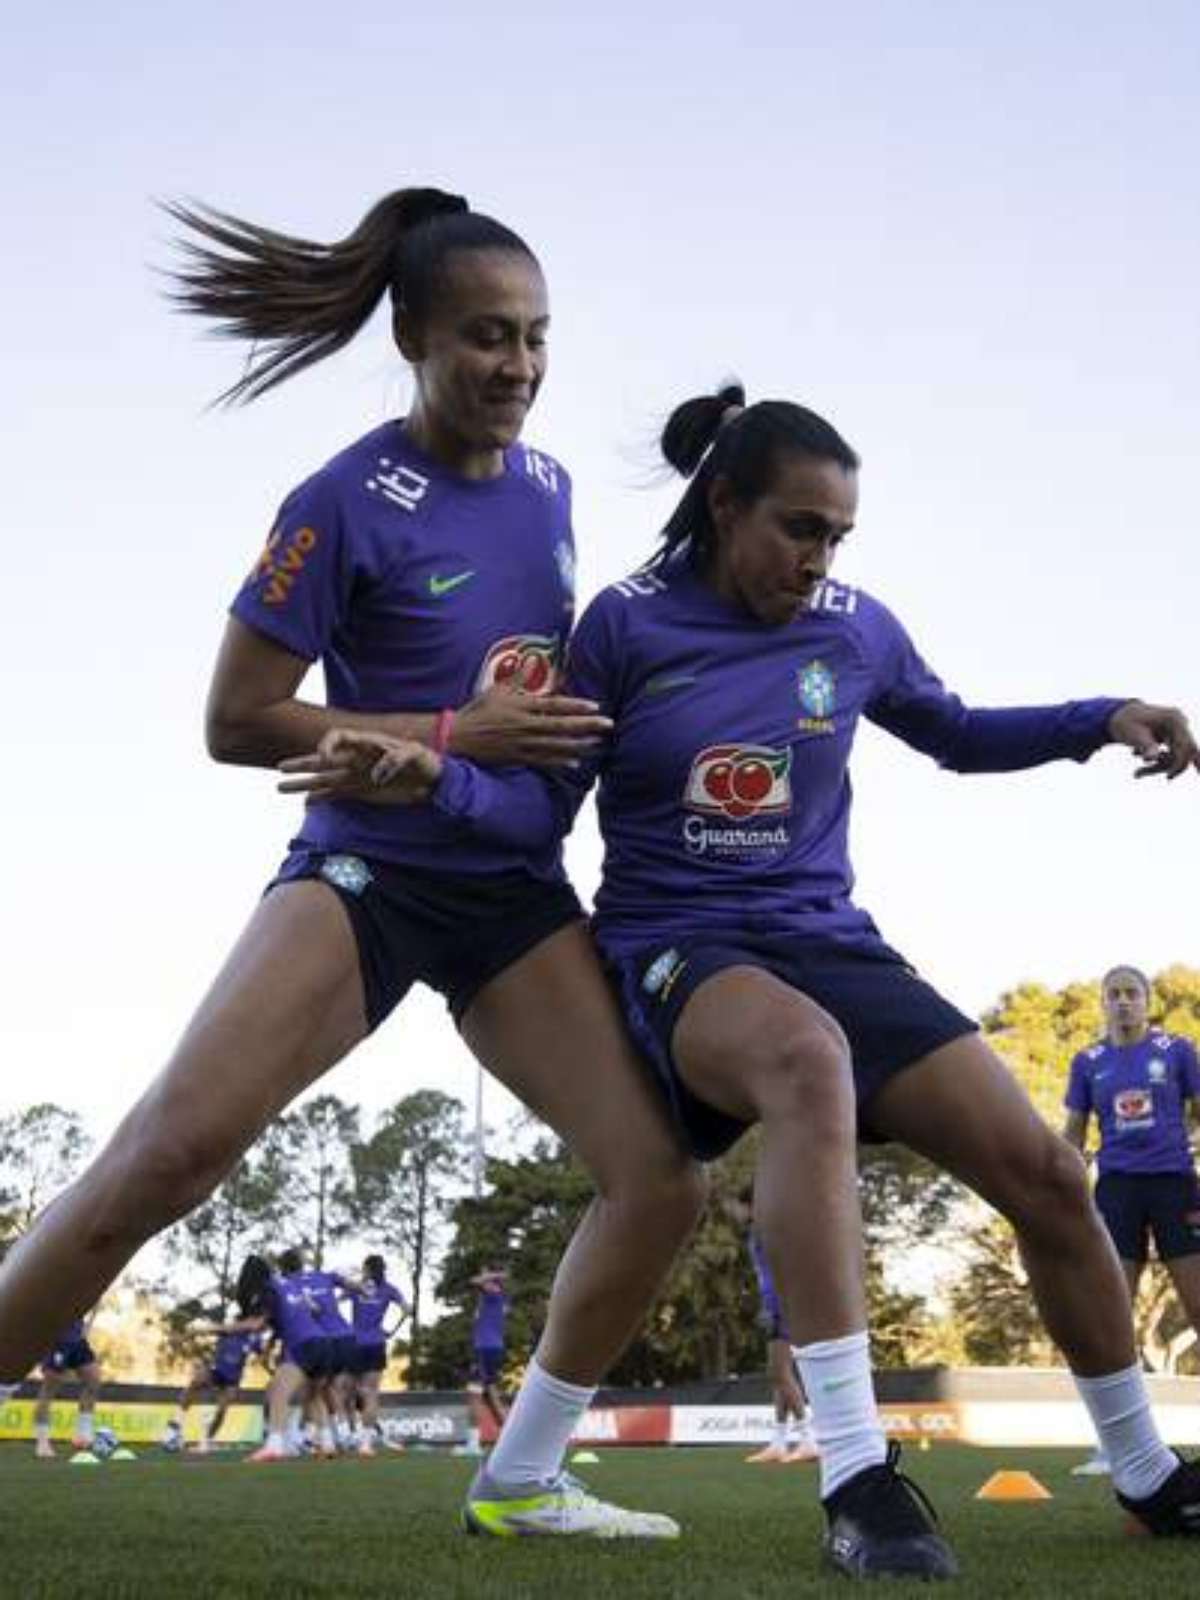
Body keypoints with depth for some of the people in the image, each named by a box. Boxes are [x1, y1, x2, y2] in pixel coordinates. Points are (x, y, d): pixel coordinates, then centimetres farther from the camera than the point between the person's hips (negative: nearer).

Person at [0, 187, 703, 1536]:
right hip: (365, 871, -6)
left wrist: (566, 720, 4)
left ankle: (527, 1480, 13)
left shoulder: (546, 484, 8)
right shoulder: (347, 504, -12)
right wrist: (457, 734, -18)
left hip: (514, 891, 6)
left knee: (664, 1179, -6)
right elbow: (237, 722, -12)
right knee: (167, 1155, -23)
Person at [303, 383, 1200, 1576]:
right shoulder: (627, 623, -5)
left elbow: (957, 735, 21)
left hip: (830, 946, 5)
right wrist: (434, 777, -22)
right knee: (808, 1055, -41)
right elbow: (546, 804, -2)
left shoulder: (856, 629, 5)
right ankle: (856, 1480, -40)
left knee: (1044, 1173, -6)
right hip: (675, 951, -5)